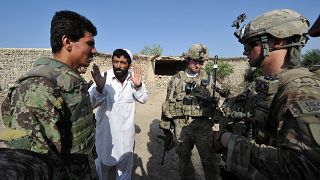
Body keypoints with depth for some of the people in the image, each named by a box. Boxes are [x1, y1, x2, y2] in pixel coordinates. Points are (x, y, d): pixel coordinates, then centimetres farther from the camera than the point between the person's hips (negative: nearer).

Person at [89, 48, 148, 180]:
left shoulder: (133, 78, -7)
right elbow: (90, 103, -25)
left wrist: (138, 86, -24)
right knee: (103, 161, 20)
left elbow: (143, 99, -4)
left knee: (125, 163, 23)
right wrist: (99, 88, -45)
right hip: (106, 130, -2)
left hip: (126, 131, 3)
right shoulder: (104, 78, -18)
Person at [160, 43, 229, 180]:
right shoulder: (176, 79, 3)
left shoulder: (209, 79, 5)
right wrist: (165, 125, 5)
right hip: (181, 125, 1)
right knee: (184, 158, 16)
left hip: (204, 124, 0)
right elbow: (168, 103, 5)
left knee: (211, 160, 3)